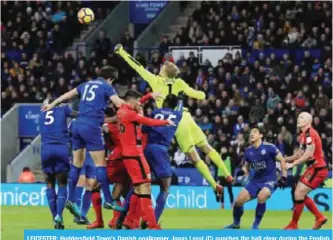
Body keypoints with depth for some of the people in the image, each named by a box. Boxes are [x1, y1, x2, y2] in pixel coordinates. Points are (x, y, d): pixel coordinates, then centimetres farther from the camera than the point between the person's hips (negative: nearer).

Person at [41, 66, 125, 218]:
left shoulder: (86, 85, 20)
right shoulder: (106, 87, 2)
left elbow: (67, 95, 28)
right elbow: (120, 104, -8)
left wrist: (52, 105, 38)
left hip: (78, 125, 7)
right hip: (92, 127, -7)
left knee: (76, 164, 11)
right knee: (100, 164, -5)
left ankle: (71, 200, 11)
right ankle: (108, 201, -6)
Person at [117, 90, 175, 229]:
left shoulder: (122, 111, 9)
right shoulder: (130, 114, -16)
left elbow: (134, 105, 30)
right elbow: (149, 122, -12)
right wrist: (166, 122, 1)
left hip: (129, 155, 9)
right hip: (135, 155, -9)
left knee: (138, 188, 13)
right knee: (144, 187, -9)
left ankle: (130, 222, 15)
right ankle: (151, 224, -12)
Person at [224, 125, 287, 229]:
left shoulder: (269, 147, -14)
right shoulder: (248, 151, 2)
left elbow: (282, 160, -6)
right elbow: (246, 165, 20)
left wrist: (284, 177, -10)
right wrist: (244, 171, 0)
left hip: (269, 180, -6)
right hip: (255, 180, 6)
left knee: (261, 197, -35)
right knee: (238, 201, -6)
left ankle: (256, 225, -16)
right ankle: (236, 224, 21)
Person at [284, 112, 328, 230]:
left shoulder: (310, 133, -18)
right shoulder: (303, 135, 12)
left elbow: (309, 154, -24)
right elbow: (300, 154, 19)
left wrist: (292, 164, -20)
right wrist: (284, 159, 12)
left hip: (317, 169, -10)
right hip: (313, 168, 10)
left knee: (299, 194, -10)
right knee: (301, 194, 14)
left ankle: (293, 225, -1)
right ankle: (320, 217, 21)